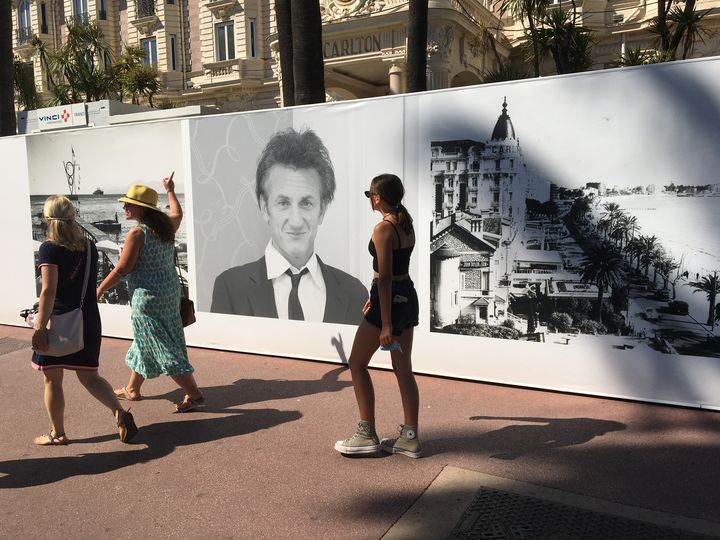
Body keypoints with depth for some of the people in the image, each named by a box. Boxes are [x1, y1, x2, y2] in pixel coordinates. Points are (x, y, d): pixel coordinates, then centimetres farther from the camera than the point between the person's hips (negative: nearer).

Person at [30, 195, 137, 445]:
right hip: (88, 321, 5)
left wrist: (40, 327, -19)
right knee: (89, 376, 14)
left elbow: (48, 291, -20)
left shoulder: (49, 249, -12)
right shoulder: (89, 247, 4)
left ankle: (58, 434, 24)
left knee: (52, 379, 12)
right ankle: (119, 411, -7)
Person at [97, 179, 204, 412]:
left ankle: (194, 394, -4)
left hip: (148, 297, -9)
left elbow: (121, 269, -14)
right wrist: (170, 190, 43)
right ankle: (132, 389, 37)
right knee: (144, 341, 21)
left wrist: (99, 290, -1)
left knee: (162, 348, -3)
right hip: (170, 292, 9)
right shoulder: (166, 226, 4)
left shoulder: (136, 234, -17)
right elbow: (178, 214, 29)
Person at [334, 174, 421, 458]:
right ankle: (409, 437, 19)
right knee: (403, 369, 12)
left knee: (357, 363, 6)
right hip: (408, 296, 9)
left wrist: (386, 324, -21)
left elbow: (385, 277, -21)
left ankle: (367, 435, 11)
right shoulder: (406, 225, 10)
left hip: (390, 299, -9)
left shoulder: (383, 229, -17)